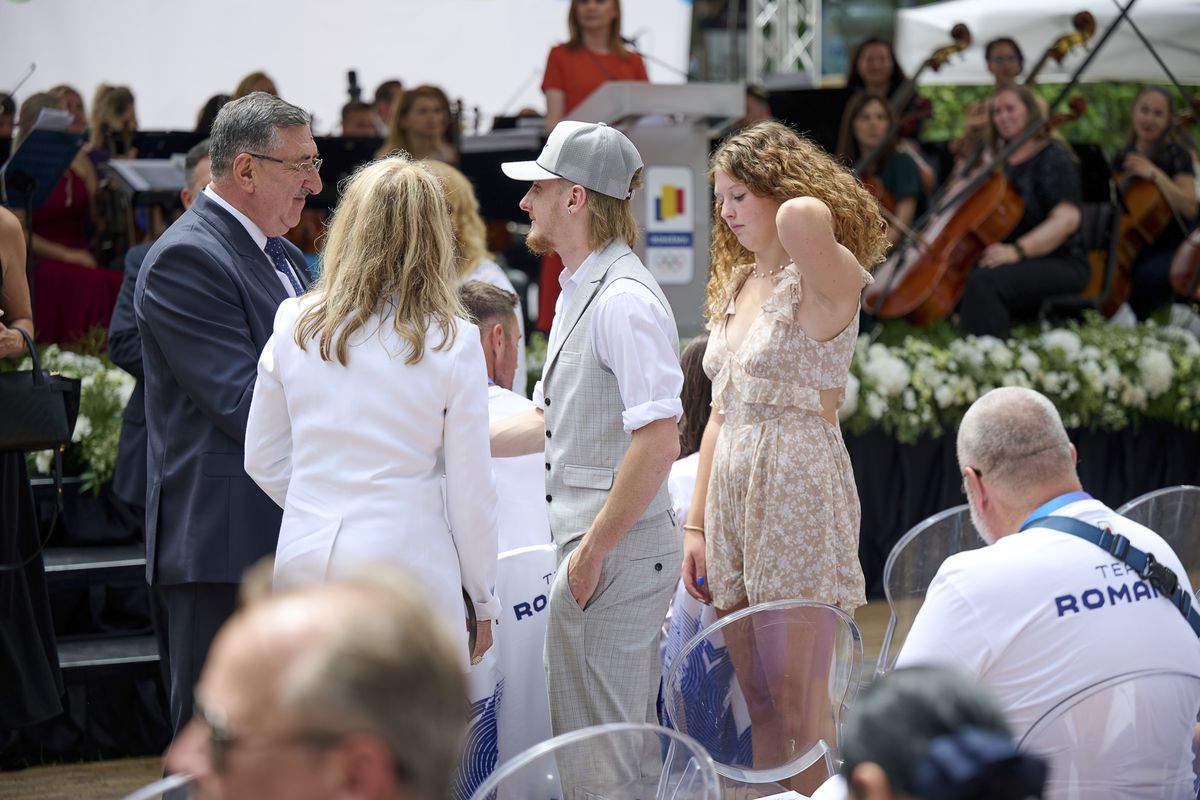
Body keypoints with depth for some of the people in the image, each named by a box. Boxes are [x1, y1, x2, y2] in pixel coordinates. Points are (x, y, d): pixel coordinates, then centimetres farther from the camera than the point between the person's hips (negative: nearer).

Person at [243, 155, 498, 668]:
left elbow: (263, 460, 11)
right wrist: (482, 600, 10)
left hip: (305, 554, 3)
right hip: (406, 554, -3)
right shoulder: (452, 342, -4)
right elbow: (470, 487, -1)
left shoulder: (295, 324, 4)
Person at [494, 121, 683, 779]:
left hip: (616, 553, -10)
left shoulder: (624, 300, -17)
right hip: (591, 545, 10)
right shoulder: (578, 292, 15)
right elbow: (551, 422, 24)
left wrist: (593, 550, -20)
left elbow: (657, 442, -23)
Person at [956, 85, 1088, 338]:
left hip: (1060, 266, -8)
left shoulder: (1054, 158, -6)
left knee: (985, 281, -35)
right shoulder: (1001, 163, 19)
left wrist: (1018, 249, -32)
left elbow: (1067, 218, -20)